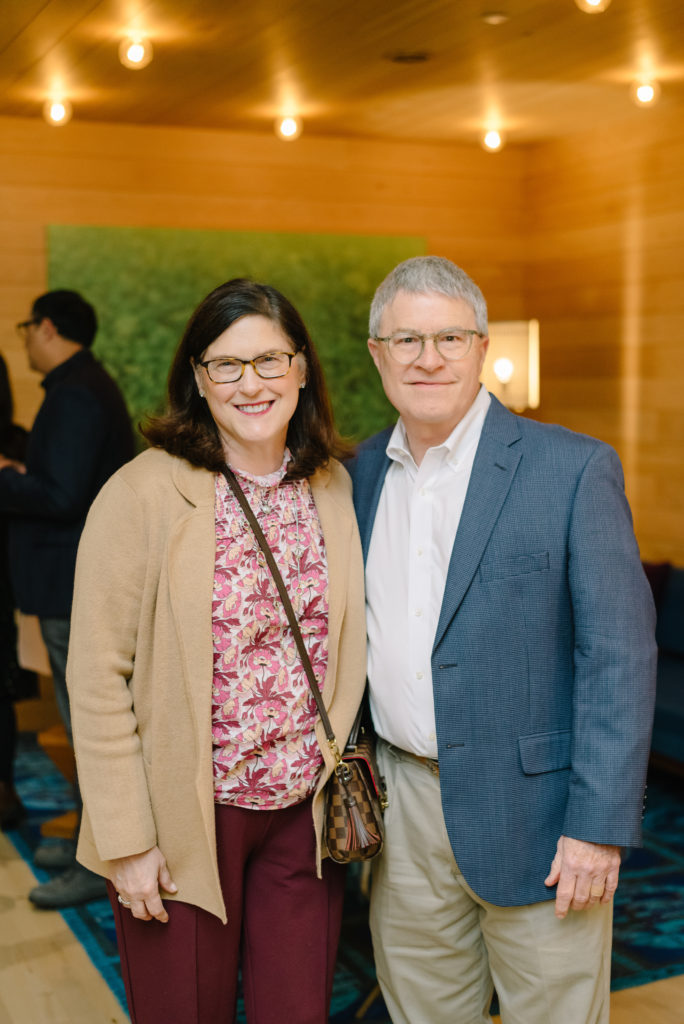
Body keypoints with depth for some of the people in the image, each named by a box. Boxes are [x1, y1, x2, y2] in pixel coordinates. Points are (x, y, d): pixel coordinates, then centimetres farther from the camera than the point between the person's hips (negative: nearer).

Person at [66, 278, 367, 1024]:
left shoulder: (336, 488, 3)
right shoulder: (143, 494, -12)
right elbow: (98, 680, -11)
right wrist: (126, 842, -11)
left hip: (305, 815, 4)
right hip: (186, 821, -4)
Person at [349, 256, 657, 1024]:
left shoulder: (575, 469, -10)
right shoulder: (364, 472, 6)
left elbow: (619, 654, -12)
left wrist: (599, 824, -16)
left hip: (529, 810, -4)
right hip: (402, 803, 5)